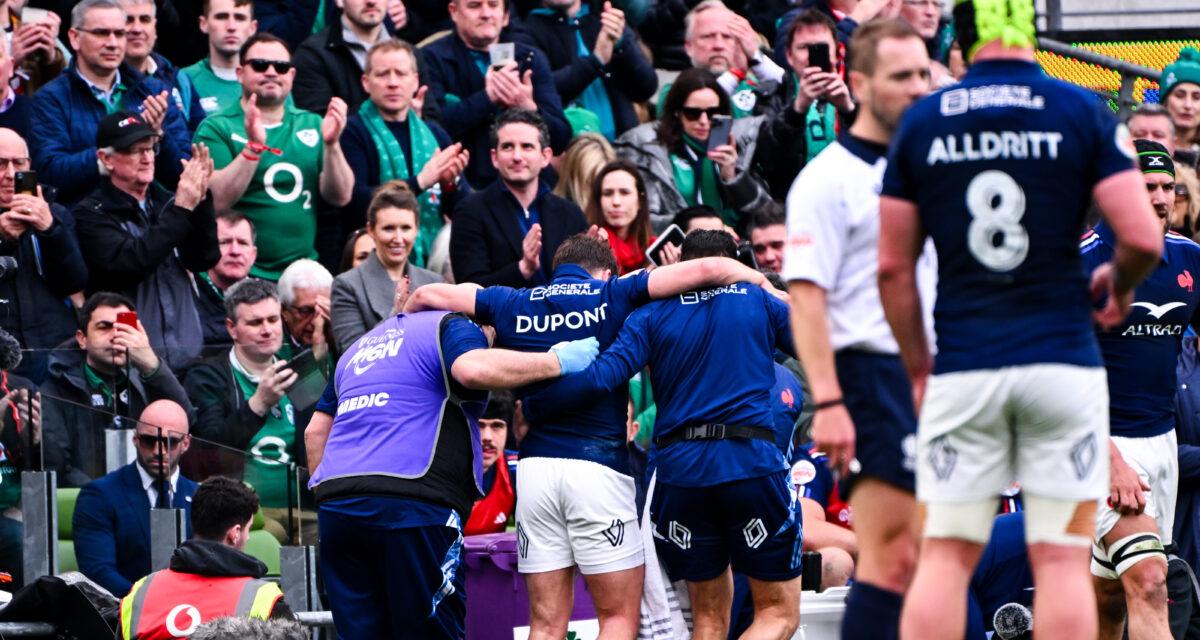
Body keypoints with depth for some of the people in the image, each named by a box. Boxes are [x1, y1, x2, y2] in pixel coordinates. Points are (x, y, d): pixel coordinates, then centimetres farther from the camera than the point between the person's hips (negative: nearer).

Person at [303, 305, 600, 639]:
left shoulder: (360, 347, 29)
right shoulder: (450, 326, 6)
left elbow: (316, 431, 26)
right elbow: (473, 368, -17)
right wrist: (557, 361, -8)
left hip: (335, 503, 7)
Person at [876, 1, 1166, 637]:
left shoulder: (920, 123, 5)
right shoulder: (1082, 113, -1)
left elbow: (893, 268, 6)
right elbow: (1143, 239, -8)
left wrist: (919, 371, 15)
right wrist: (1118, 284, 14)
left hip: (961, 369, 2)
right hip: (1061, 361, -2)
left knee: (945, 555, 5)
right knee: (1061, 558, 0)